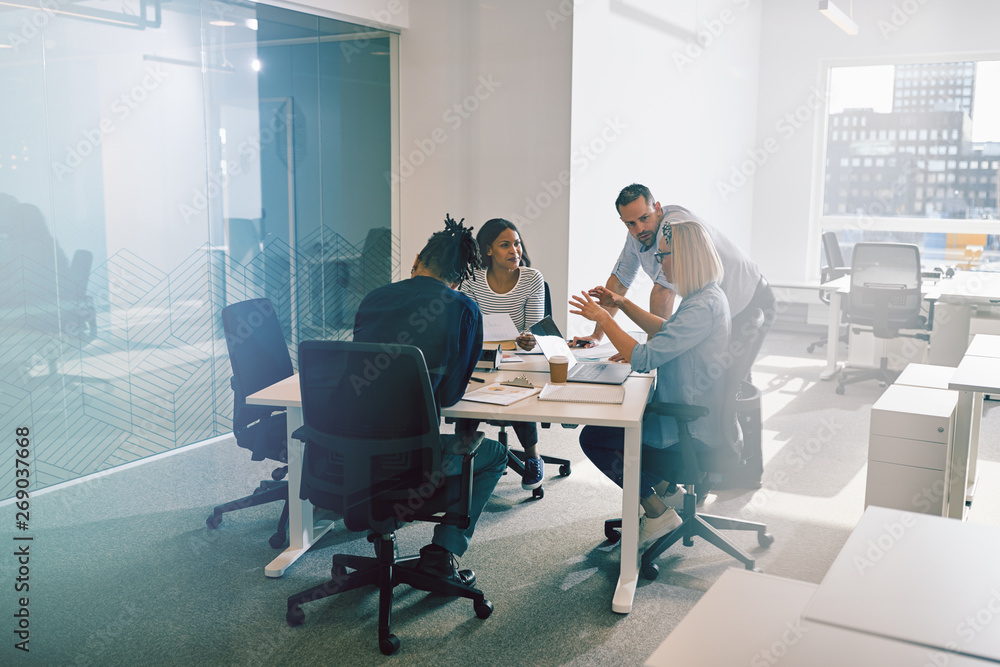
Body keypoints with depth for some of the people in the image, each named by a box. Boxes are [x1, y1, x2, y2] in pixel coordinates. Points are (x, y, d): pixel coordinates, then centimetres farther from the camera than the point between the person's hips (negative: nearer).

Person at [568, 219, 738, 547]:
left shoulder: (703, 306, -26)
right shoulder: (707, 296, 6)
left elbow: (643, 358, -31)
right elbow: (667, 331, 24)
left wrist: (602, 317, -20)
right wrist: (623, 304, 15)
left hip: (696, 432, -10)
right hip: (698, 417, 10)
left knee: (593, 437, -3)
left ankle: (657, 511, 7)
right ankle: (664, 487, 28)